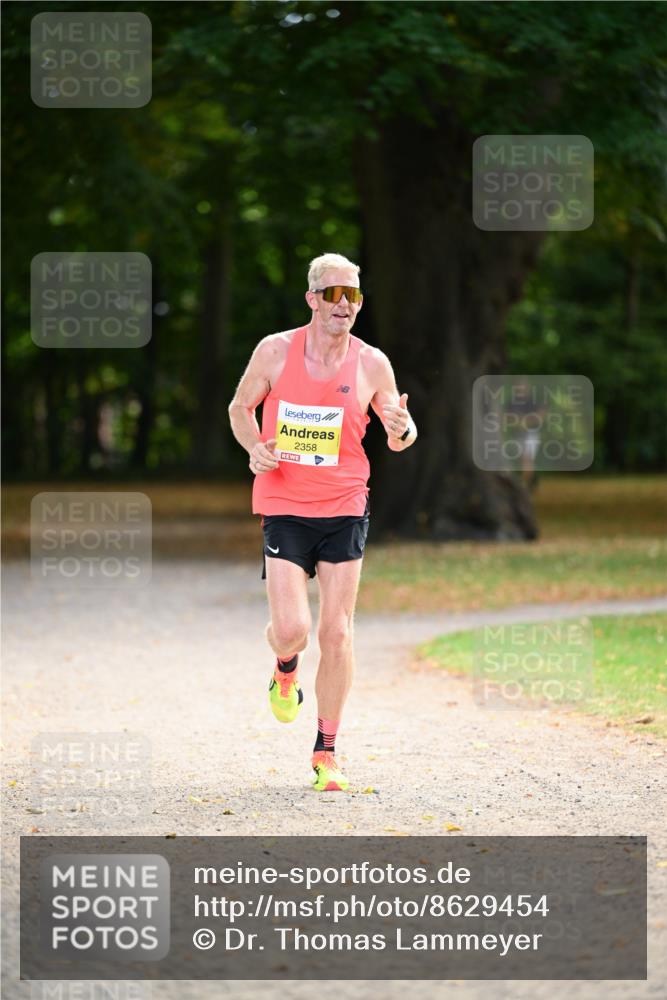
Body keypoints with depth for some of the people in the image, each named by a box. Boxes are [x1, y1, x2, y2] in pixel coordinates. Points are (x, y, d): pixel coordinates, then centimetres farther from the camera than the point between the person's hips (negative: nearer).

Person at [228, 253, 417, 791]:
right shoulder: (275, 351, -3)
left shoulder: (372, 364, -1)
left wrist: (402, 430, -15)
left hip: (344, 508, 1)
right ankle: (285, 671, 26)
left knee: (337, 633, 0)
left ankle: (326, 754, 13)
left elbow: (400, 438, 10)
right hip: (284, 508, -1)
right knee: (291, 629, -13)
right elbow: (240, 408, 12)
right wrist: (255, 448, -8)